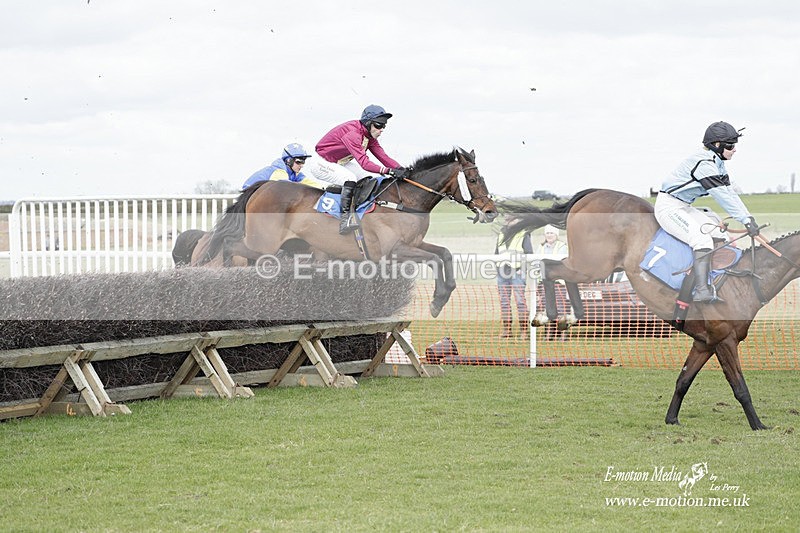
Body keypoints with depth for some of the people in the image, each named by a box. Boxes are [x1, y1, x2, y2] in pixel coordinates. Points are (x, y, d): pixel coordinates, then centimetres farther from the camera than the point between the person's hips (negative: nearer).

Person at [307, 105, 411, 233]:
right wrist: (389, 171, -49)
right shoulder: (352, 133, -33)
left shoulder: (369, 135, -2)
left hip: (340, 163, 10)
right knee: (350, 178, -33)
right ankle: (345, 219, -34)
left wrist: (400, 169, -25)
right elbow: (364, 162, -41)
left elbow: (382, 156, -8)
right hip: (323, 164, -10)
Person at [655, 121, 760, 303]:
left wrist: (749, 217, -6)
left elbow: (729, 192, 5)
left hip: (684, 207, 11)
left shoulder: (717, 163, 9)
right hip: (669, 207, -11)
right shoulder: (703, 163, -24)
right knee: (703, 240, -25)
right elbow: (722, 196, -28)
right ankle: (701, 291, -30)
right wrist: (746, 221, -29)